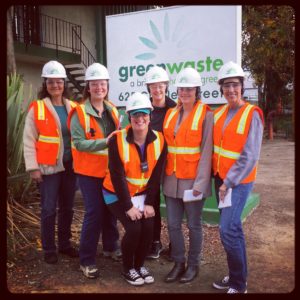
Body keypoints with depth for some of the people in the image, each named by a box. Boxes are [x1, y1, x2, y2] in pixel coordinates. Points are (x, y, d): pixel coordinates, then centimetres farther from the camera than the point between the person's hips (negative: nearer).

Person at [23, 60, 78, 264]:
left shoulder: (73, 107, 7)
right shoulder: (37, 108, -5)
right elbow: (29, 141, -6)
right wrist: (33, 168, -11)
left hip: (70, 166, 4)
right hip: (48, 168, -4)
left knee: (67, 207, 13)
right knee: (49, 209, 3)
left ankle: (65, 244, 29)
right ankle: (49, 249, 19)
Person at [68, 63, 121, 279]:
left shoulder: (112, 110, 8)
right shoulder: (79, 113, -11)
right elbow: (78, 143, -19)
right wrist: (105, 142, -28)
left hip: (110, 170, 6)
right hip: (89, 171, -6)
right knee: (94, 213, -5)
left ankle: (111, 246, 37)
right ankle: (87, 260, 10)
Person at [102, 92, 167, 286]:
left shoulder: (159, 140, -10)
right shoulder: (117, 140, -21)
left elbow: (156, 175, -6)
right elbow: (117, 176, -20)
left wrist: (149, 203, -9)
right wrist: (128, 206, -20)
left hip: (142, 194, 4)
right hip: (118, 194, -3)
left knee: (148, 228, -10)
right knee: (134, 228, -17)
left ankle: (140, 265, 19)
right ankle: (128, 269, 11)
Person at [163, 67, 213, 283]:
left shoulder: (206, 114, -7)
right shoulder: (171, 114, 10)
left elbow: (206, 151, -12)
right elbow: (166, 146, 11)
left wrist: (200, 182, -17)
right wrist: (163, 174, 6)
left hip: (193, 180, -5)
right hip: (172, 179, 5)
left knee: (194, 224, 8)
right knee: (173, 224, 11)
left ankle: (193, 265, 27)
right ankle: (178, 263, 29)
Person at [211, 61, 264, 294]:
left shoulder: (252, 114, -12)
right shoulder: (218, 113, 7)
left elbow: (250, 157, -17)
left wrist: (230, 182, -17)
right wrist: (219, 177, 2)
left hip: (239, 181, -6)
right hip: (220, 178, 6)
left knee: (227, 229, -10)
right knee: (232, 227, 14)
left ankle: (239, 284, 8)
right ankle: (236, 275, 29)